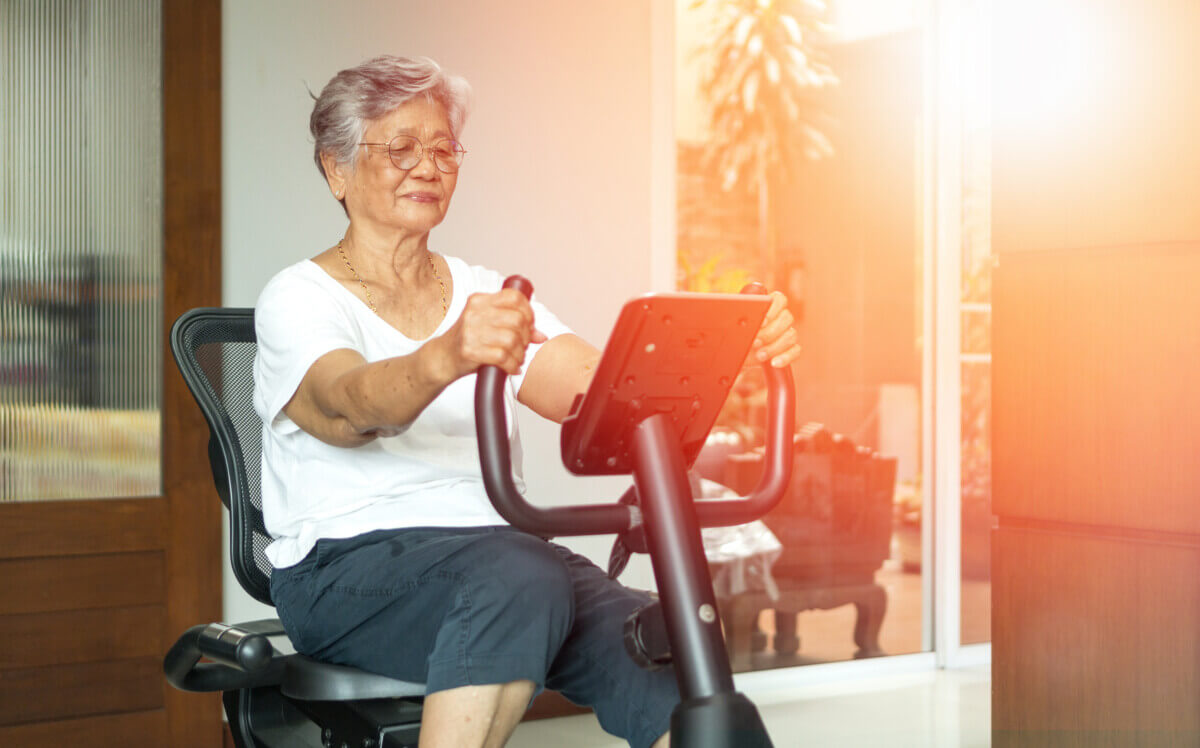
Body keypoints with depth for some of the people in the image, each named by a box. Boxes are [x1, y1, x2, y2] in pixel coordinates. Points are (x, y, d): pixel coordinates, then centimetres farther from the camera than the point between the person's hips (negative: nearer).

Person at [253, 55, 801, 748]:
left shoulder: (490, 296, 18)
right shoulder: (298, 299, 2)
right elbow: (347, 404, -21)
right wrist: (444, 359, -45)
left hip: (498, 550, 5)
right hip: (349, 561, -4)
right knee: (522, 579, -35)